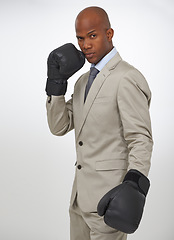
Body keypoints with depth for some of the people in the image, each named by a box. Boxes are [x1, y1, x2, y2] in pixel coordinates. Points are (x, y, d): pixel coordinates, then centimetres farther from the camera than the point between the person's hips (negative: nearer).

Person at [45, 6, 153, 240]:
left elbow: (141, 139, -18)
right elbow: (59, 127, 7)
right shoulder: (84, 81, 13)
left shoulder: (127, 79, -14)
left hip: (110, 197, -8)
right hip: (82, 194, 8)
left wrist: (134, 185, -31)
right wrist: (56, 81, -4)